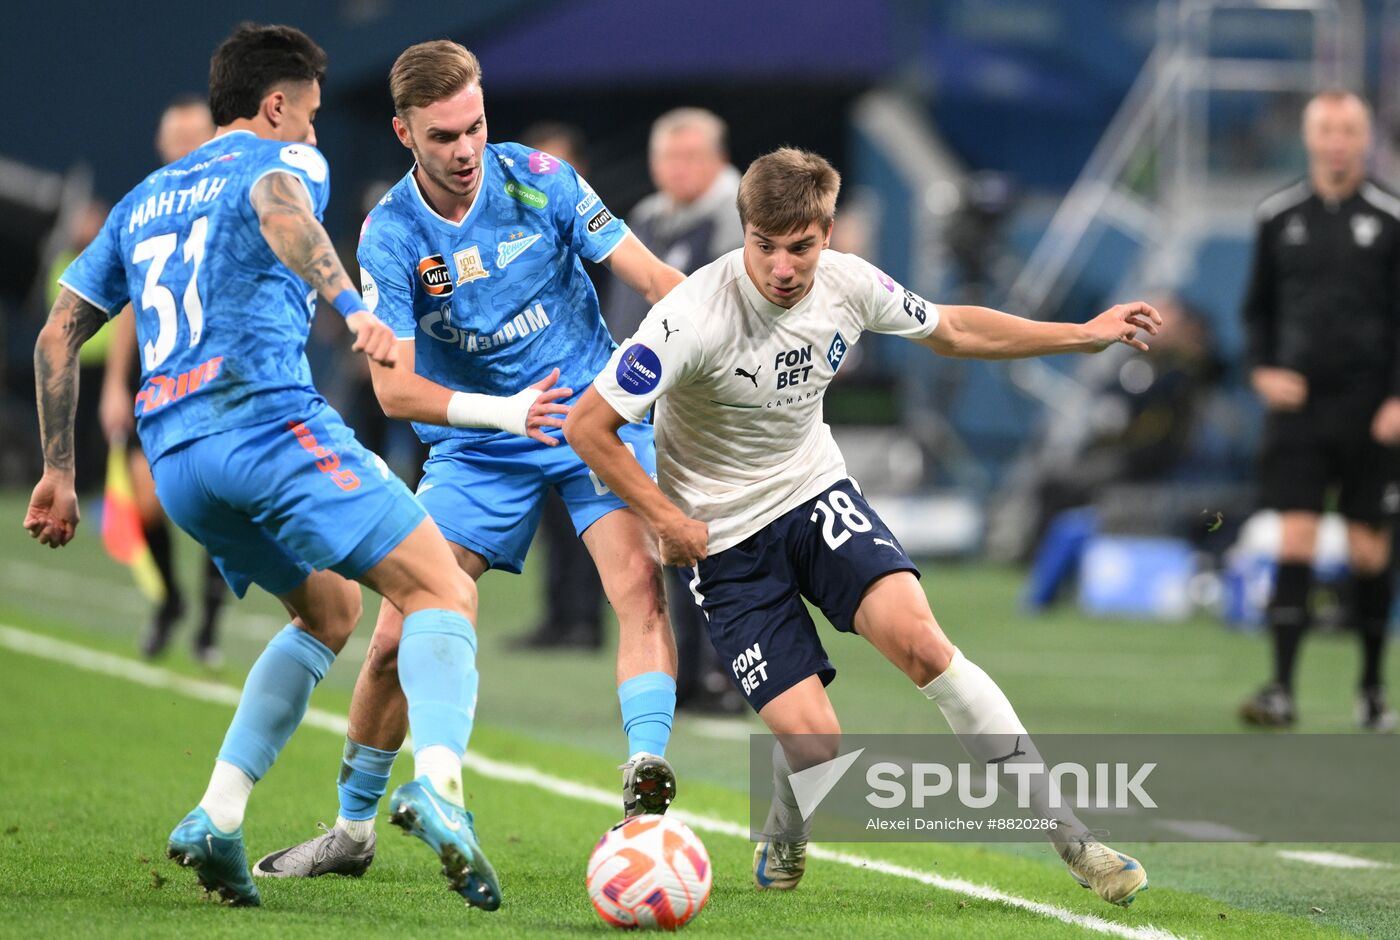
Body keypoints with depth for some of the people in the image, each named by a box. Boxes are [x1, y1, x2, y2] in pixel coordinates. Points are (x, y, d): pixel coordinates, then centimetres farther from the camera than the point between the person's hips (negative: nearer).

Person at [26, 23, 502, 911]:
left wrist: (59, 472, 30)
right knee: (443, 593, -8)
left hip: (174, 456, 7)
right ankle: (438, 785, -37)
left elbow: (58, 336, 26)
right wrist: (350, 304, -32)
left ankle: (218, 817, 9)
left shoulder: (146, 198, 28)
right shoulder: (281, 158, 8)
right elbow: (279, 208, -19)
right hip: (269, 419, -7)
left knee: (331, 607, 25)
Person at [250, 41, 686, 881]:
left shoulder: (540, 179, -10)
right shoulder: (390, 236, -12)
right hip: (476, 451, 0)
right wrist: (502, 412, -33)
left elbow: (653, 277, -10)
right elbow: (393, 387, -18)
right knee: (399, 639, -5)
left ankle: (646, 779, -33)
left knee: (639, 577, -27)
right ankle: (353, 829, 14)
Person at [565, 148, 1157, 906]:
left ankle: (1063, 833, -15)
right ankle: (783, 845, 25)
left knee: (916, 635, -24)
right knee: (811, 740, -14)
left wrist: (1085, 334, 8)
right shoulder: (695, 317, -27)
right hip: (723, 535, -3)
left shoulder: (849, 285, -11)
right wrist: (668, 521, -15)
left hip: (814, 491, 3)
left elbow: (952, 331, 10)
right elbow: (587, 426, -21)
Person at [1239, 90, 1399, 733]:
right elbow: (1259, 308, 15)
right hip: (1298, 406, 1)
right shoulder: (1279, 217, 7)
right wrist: (1262, 369, -2)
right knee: (1294, 543, -7)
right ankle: (1281, 690, -10)